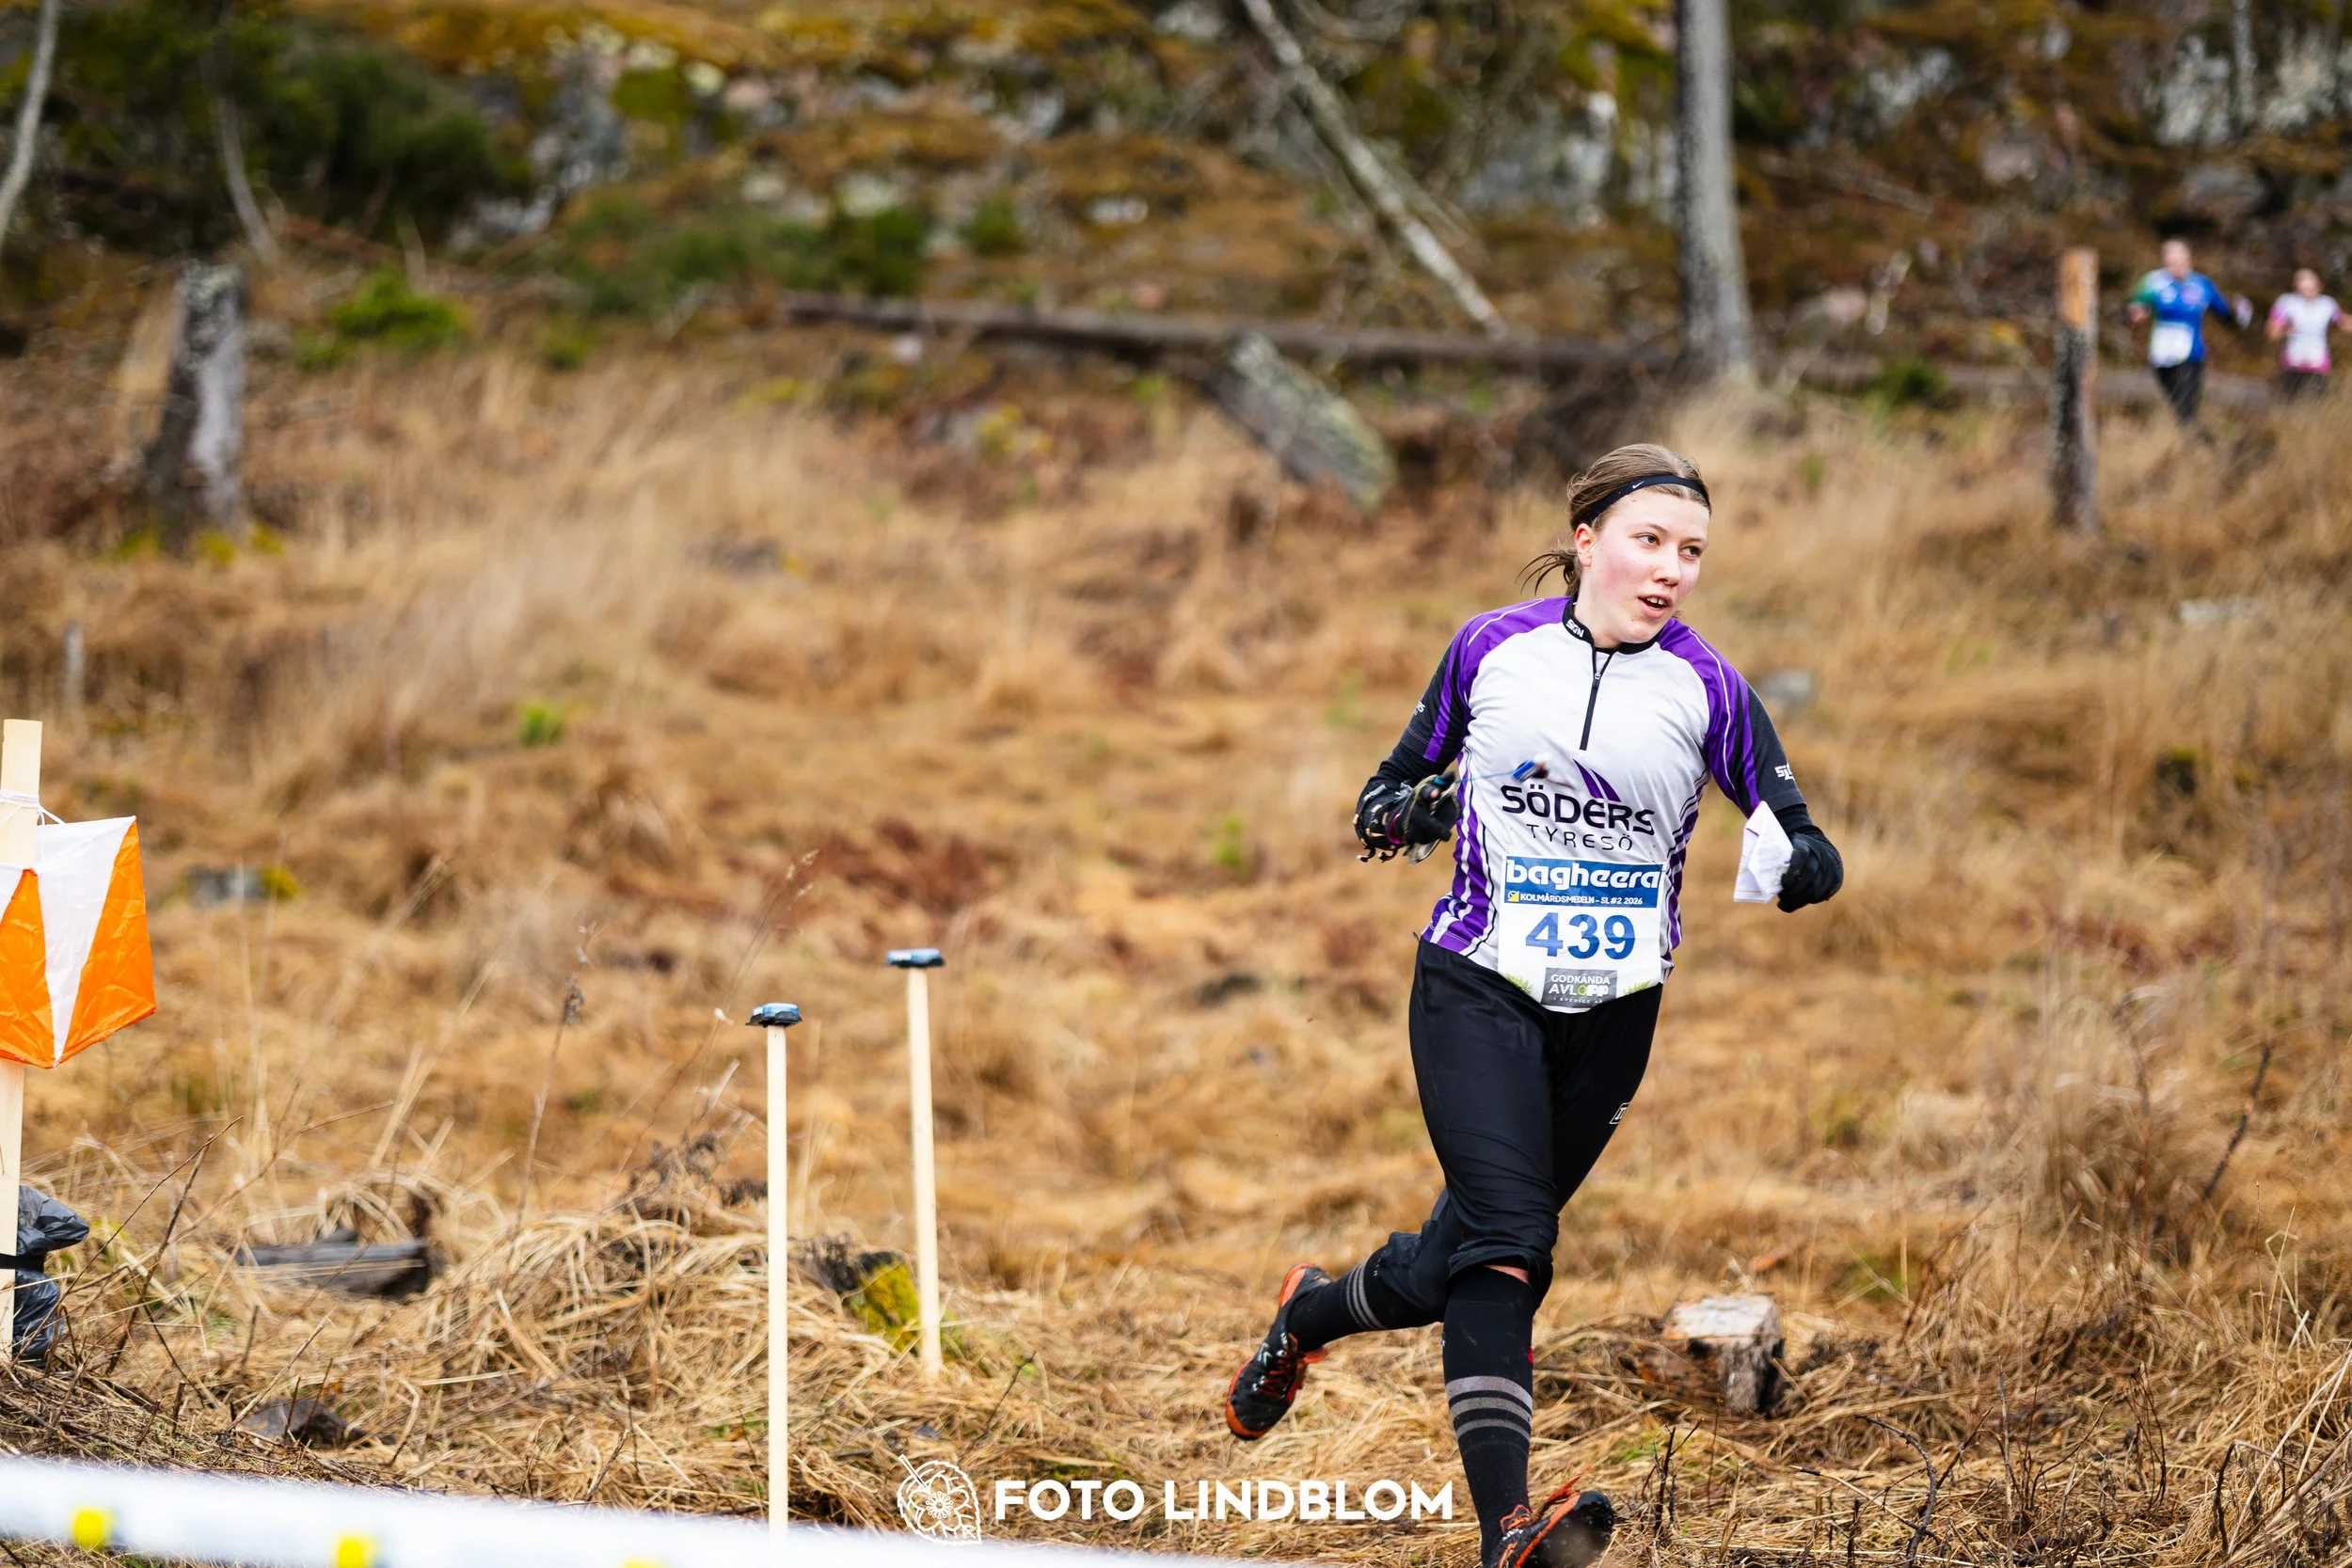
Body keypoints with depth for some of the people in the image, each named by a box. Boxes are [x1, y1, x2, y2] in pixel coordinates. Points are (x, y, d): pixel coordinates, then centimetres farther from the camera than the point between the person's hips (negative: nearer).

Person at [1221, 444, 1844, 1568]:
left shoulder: (1708, 691, -1)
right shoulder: (1490, 649, 0)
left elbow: (1808, 852, -2)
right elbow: (1393, 788, 13)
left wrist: (1801, 866, -26)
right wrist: (1406, 809, -11)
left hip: (1611, 1015, 2)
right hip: (1476, 989, -2)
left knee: (1479, 1255, 11)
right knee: (1508, 1245, -18)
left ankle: (1316, 1312, 41)